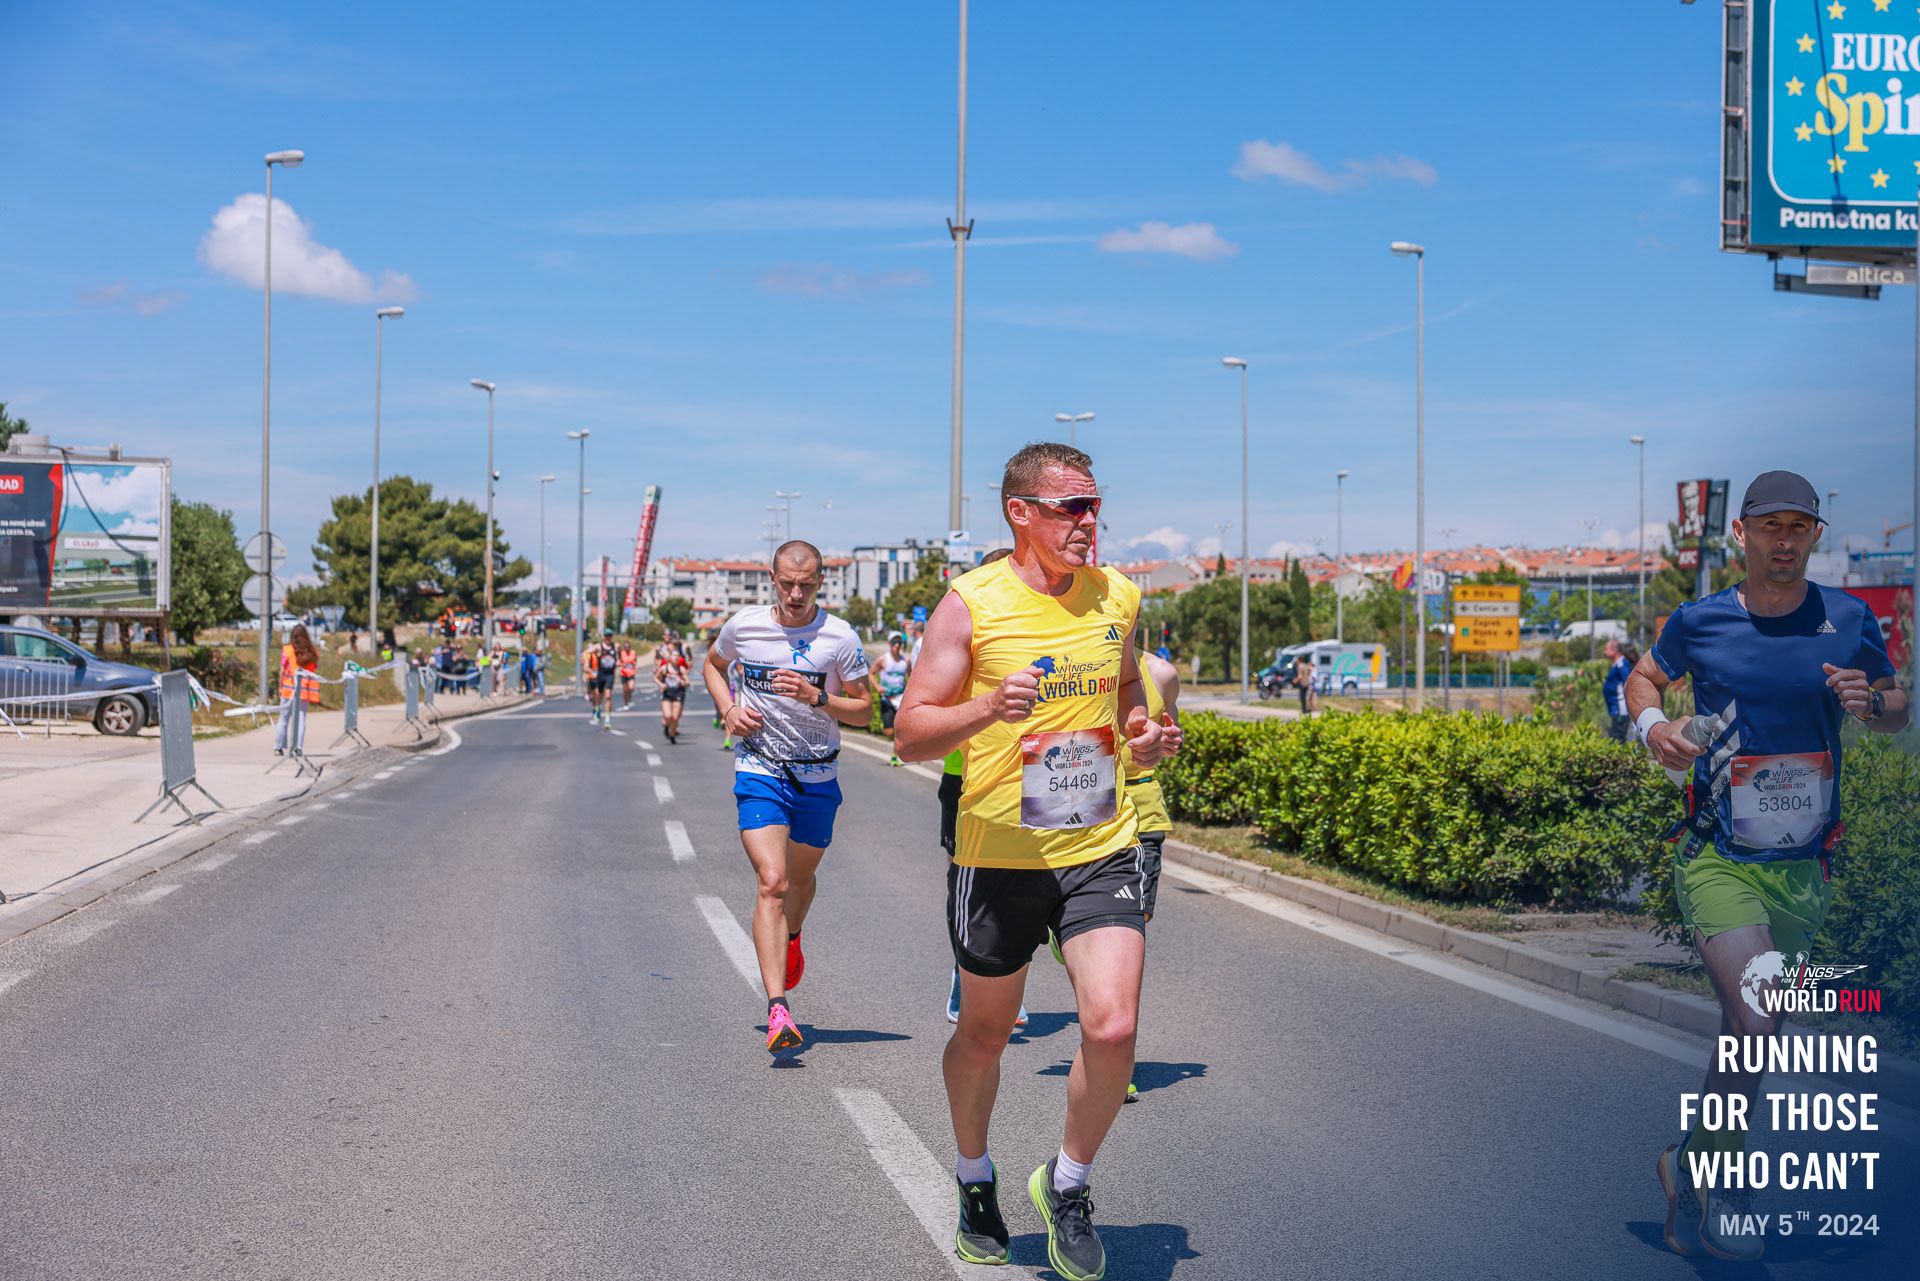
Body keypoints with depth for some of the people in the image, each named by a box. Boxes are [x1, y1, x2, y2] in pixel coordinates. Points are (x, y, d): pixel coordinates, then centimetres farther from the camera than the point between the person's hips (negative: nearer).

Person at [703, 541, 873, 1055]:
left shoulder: (840, 638, -8)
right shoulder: (744, 626, -4)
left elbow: (864, 709, -2)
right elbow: (713, 664, 18)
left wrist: (816, 697, -20)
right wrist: (729, 709, 0)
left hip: (817, 777, 1)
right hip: (759, 772, -1)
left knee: (801, 876, 19)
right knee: (771, 882, -16)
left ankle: (791, 937, 55)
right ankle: (778, 1010, -22)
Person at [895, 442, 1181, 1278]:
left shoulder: (1117, 596, 5)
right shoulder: (972, 604, -9)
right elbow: (910, 736, -9)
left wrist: (1141, 733, 4)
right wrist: (987, 709, -27)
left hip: (1101, 847, 2)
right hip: (998, 855, -2)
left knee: (1112, 1028, -13)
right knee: (984, 1033, 14)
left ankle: (1067, 1185, 14)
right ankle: (974, 1180, 41)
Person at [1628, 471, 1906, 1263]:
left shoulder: (1851, 621, 4)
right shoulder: (1700, 622, 0)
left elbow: (1897, 713, 15)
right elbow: (1645, 677, 18)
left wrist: (1868, 702, -8)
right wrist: (1651, 725, -3)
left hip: (1803, 869, 3)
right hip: (1716, 860, -3)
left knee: (1749, 1034, 10)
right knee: (1754, 1024, -20)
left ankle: (1690, 1172, 30)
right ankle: (1720, 1180, 0)